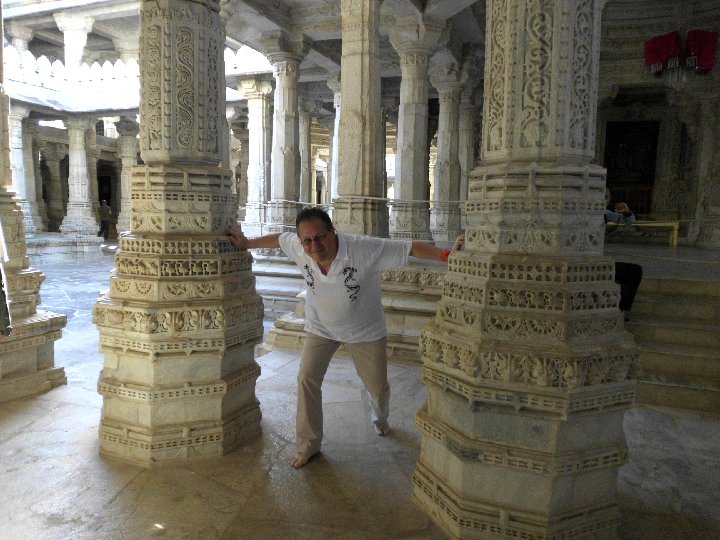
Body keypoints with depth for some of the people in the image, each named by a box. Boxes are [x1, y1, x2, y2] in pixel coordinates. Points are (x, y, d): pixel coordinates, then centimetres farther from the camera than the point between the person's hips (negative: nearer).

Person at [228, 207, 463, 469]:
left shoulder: (366, 249, -34)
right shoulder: (298, 248, -22)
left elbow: (412, 248, -31)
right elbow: (278, 238, 1)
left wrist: (447, 255, -39)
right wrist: (246, 243, 13)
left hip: (365, 330, -2)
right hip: (320, 327, 2)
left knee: (377, 386, 11)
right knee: (307, 379, -6)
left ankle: (380, 418, 49)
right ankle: (308, 445, 14)